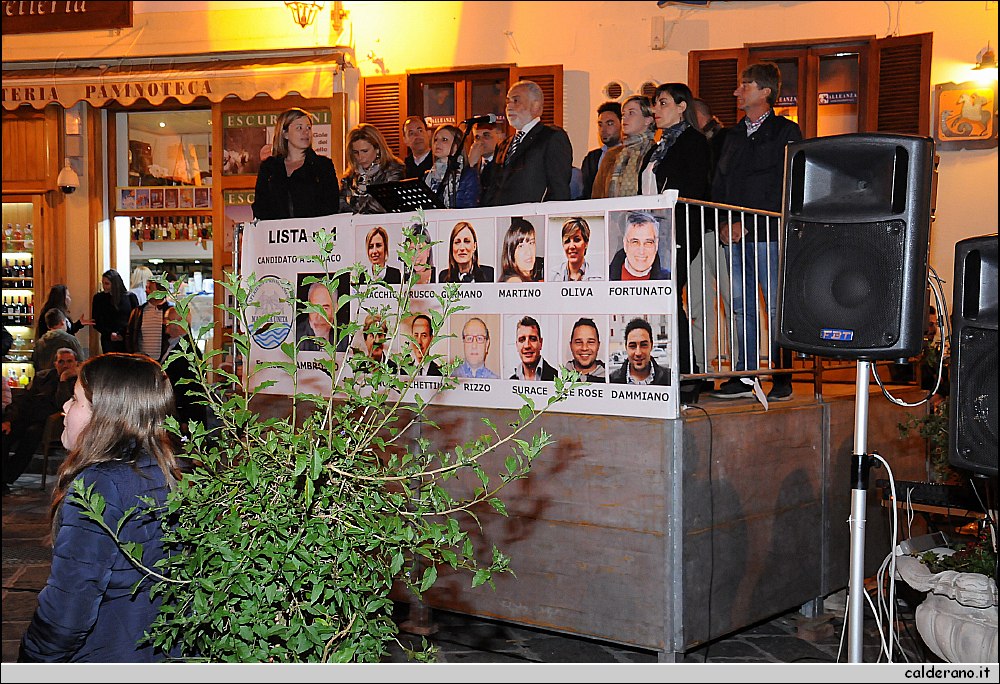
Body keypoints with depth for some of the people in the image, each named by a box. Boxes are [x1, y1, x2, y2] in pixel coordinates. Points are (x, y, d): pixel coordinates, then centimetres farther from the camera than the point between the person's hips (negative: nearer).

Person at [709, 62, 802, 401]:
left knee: (776, 309, -4)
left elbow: (782, 187, -8)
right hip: (735, 236, 6)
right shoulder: (734, 135, 20)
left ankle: (782, 379, 2)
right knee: (742, 307, 6)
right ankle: (745, 376, 11)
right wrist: (723, 223, 3)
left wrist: (747, 224, -12)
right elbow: (718, 183, 19)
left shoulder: (785, 131, 0)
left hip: (768, 233, -6)